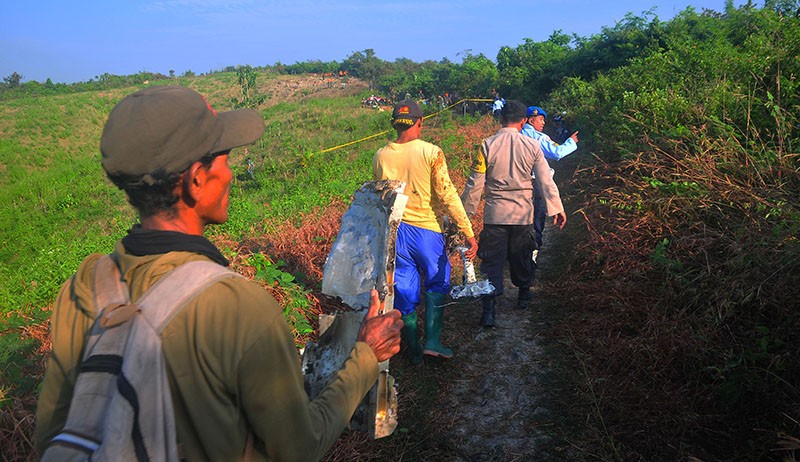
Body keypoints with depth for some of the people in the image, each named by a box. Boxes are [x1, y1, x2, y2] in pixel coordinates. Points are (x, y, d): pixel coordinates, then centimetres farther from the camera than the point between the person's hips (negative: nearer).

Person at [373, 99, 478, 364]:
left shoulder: (380, 157, -1)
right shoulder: (430, 152, -12)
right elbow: (447, 195, -14)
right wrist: (469, 233, -10)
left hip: (394, 231, 3)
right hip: (425, 230, -3)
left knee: (404, 291, 12)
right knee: (437, 284, 18)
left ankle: (413, 350, 23)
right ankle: (432, 341, 12)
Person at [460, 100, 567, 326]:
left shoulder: (487, 145, -7)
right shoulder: (532, 146, -3)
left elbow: (475, 183, -5)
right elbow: (546, 182, 1)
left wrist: (466, 210, 5)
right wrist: (557, 209, 10)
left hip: (495, 214, -2)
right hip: (523, 214, 2)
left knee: (492, 260, 2)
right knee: (521, 255, 20)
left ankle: (489, 309, -6)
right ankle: (524, 294, 39)